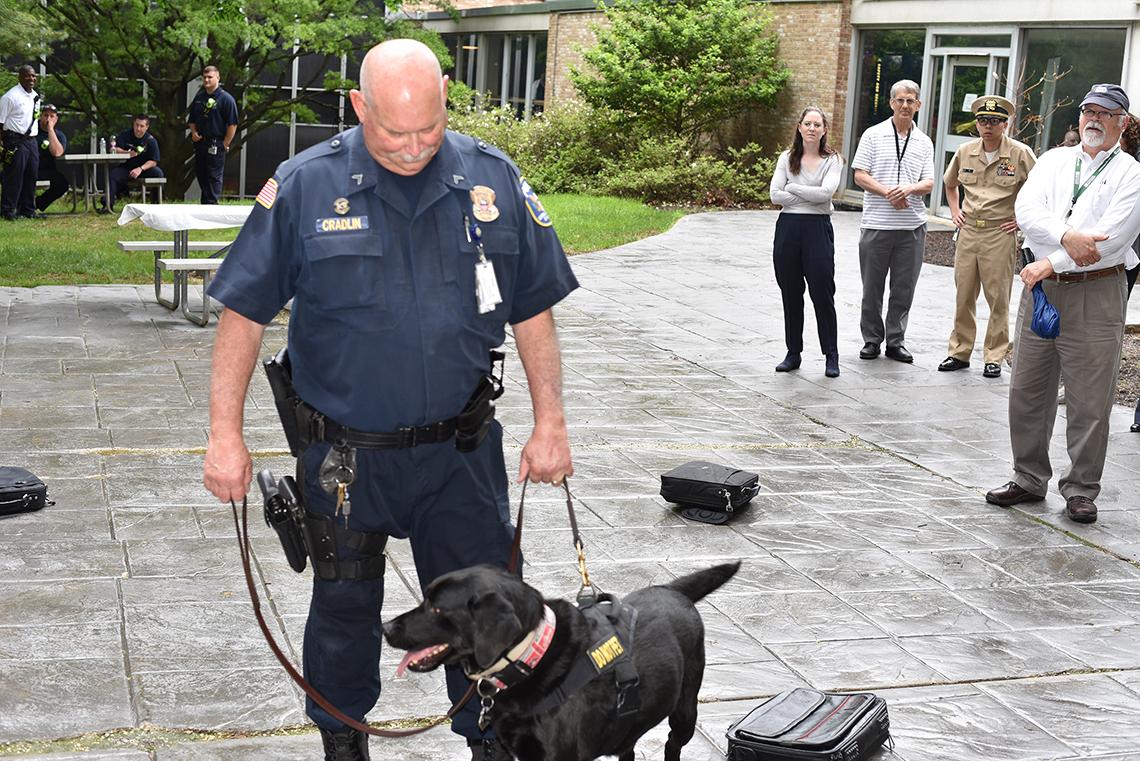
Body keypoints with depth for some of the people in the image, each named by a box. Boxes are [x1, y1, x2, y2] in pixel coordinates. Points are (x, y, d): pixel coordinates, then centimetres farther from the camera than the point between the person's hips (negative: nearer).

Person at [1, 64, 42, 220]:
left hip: (32, 140, 7)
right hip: (15, 141, -7)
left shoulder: (35, 96, 14)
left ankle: (28, 210, 19)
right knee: (14, 178, -5)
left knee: (31, 176, 10)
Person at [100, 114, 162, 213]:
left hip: (144, 169, -1)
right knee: (113, 174, -28)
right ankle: (108, 205, -30)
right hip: (126, 168, 1)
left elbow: (153, 161, -10)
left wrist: (140, 169, -26)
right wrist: (128, 153, -28)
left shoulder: (151, 140, -4)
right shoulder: (125, 135, 1)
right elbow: (116, 150, -8)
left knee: (158, 173, -29)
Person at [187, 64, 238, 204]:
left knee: (214, 177, -5)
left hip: (216, 144, -7)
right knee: (200, 175, 12)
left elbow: (232, 124, -10)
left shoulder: (226, 99, -7)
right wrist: (194, 132, 5)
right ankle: (204, 204, 22)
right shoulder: (199, 97, 13)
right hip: (200, 143, 7)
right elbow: (192, 120, 24)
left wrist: (225, 144, -11)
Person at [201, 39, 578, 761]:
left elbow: (534, 313, 3)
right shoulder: (305, 186, -10)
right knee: (345, 608, 16)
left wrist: (551, 424, 1)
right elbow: (245, 313, -6)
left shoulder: (495, 181, -4)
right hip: (344, 456, -1)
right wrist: (226, 435, -9)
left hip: (461, 451, 1)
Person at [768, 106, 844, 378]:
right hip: (788, 226, 3)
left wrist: (792, 187, -6)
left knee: (822, 294, -3)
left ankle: (831, 356, 6)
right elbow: (775, 194, -4)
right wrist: (811, 198, -9)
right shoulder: (787, 158, 8)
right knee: (790, 294, 8)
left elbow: (826, 192, -15)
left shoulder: (832, 160, 2)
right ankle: (793, 353, 17)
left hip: (818, 228, -3)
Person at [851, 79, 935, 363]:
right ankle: (871, 339, 18)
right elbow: (860, 176, -3)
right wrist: (888, 193, -17)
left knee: (904, 287, 7)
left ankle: (895, 341, 18)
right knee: (872, 286, 6)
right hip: (876, 223, -2)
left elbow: (929, 183, 6)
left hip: (912, 225, 2)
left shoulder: (924, 143, 10)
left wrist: (909, 189, -16)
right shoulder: (874, 135, 1)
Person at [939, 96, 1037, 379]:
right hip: (968, 231, 4)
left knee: (998, 299, 0)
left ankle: (994, 357, 9)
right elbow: (949, 183, 26)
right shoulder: (965, 152, 6)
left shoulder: (1020, 154, -7)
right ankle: (960, 352, 18)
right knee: (963, 295, 9)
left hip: (1000, 234, -4)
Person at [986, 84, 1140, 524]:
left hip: (1095, 295, -4)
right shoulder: (1054, 160, 12)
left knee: (1089, 401, 0)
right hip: (1040, 289, 4)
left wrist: (1051, 264, -16)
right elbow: (1027, 209, -4)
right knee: (1027, 392, 10)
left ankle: (1081, 491, 13)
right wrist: (1067, 236, -20)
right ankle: (1029, 479, 24)